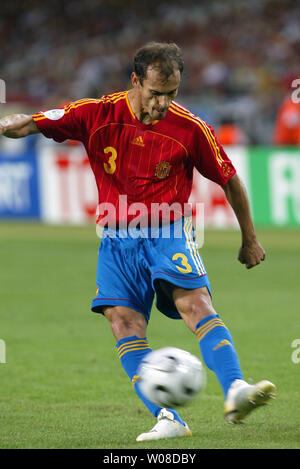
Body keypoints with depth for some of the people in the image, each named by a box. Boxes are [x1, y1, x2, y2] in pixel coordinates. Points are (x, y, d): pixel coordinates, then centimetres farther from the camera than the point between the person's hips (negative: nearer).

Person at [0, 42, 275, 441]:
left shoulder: (190, 128, -6)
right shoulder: (96, 115, -5)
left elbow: (229, 180, 7)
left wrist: (250, 239, 14)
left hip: (169, 233, -2)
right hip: (118, 239, 2)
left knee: (195, 303, -25)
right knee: (123, 320, -15)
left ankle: (235, 392, -38)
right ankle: (167, 419, -17)